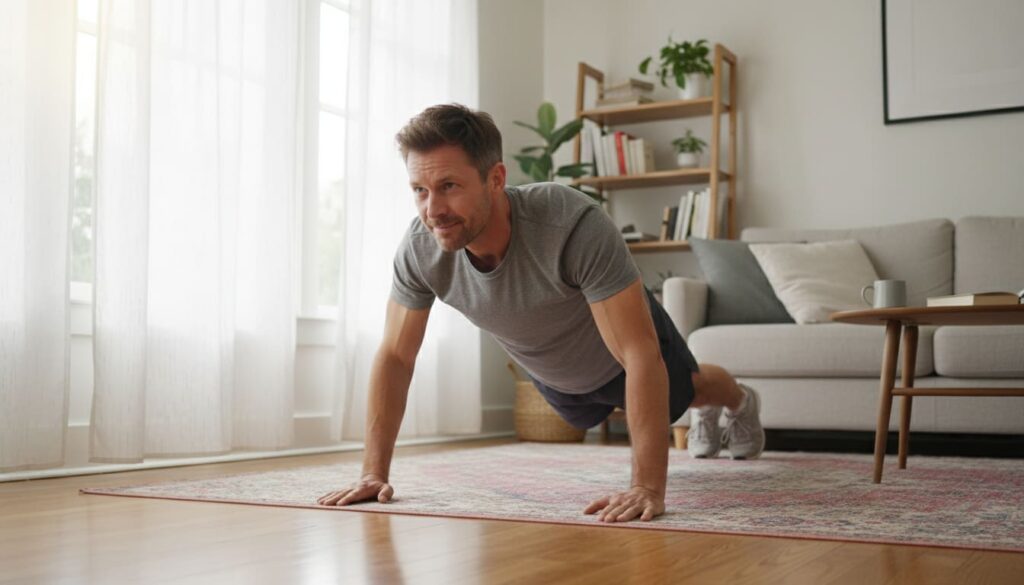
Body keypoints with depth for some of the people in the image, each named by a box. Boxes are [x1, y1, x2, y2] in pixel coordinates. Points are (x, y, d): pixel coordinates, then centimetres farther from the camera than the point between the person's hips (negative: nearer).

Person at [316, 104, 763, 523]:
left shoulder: (575, 225, -48)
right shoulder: (419, 250, -34)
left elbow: (640, 356, -46)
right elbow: (395, 356, -21)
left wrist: (648, 487, -50)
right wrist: (374, 473, -25)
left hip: (625, 348, -5)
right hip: (551, 374, 5)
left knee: (681, 395, 27)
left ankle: (740, 402, 67)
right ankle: (705, 414, 68)